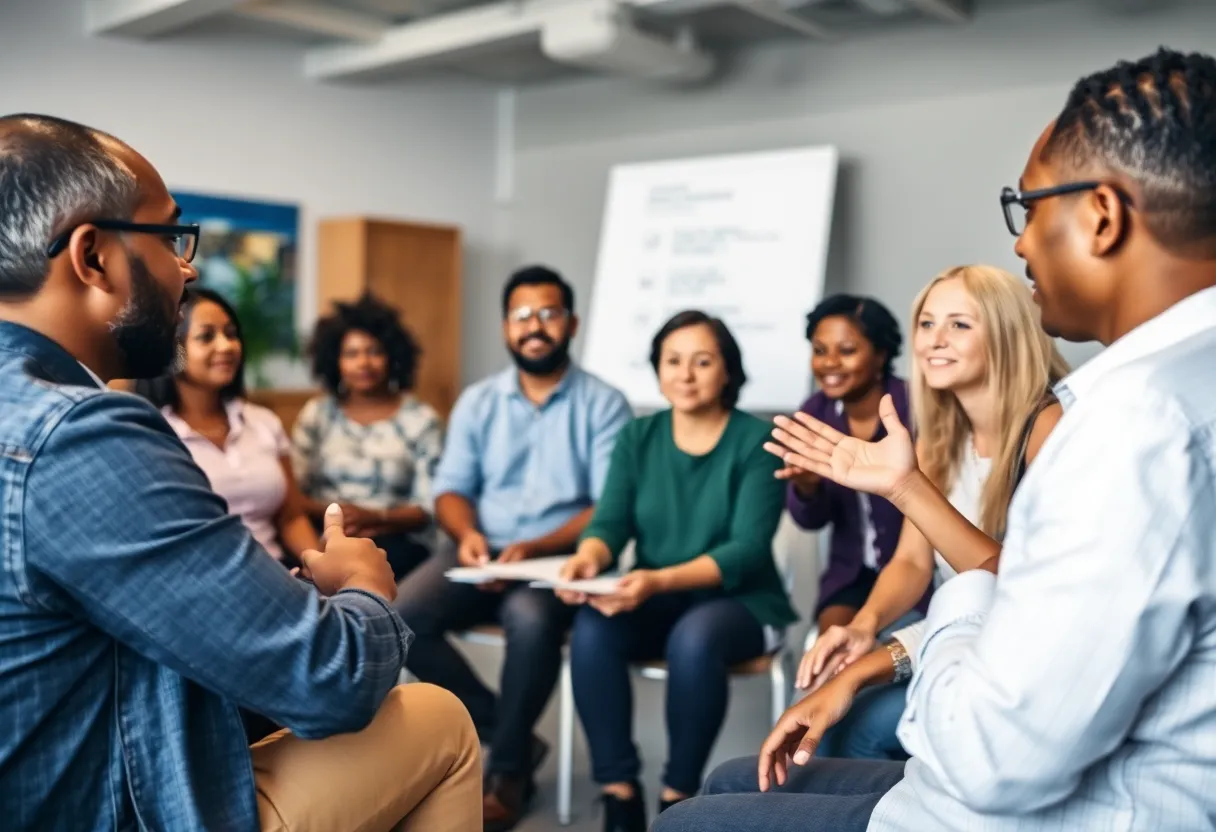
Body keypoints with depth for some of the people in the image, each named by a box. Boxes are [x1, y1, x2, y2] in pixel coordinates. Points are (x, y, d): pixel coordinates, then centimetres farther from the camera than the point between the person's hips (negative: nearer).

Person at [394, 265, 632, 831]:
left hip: (559, 557, -4)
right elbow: (450, 489, 10)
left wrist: (535, 548, -21)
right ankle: (510, 736, -5)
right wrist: (467, 534, -14)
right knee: (401, 616, -23)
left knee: (531, 619, -37)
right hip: (482, 553, 4)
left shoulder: (603, 404, 2)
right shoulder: (476, 402, 14)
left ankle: (509, 769, -12)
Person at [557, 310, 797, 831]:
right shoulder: (637, 436, 5)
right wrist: (588, 558, -29)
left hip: (739, 602, -3)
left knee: (694, 638, -35)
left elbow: (747, 549, -18)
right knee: (591, 629, -27)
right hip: (654, 601, 4)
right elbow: (610, 522, -3)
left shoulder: (756, 441, -8)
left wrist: (660, 580, -34)